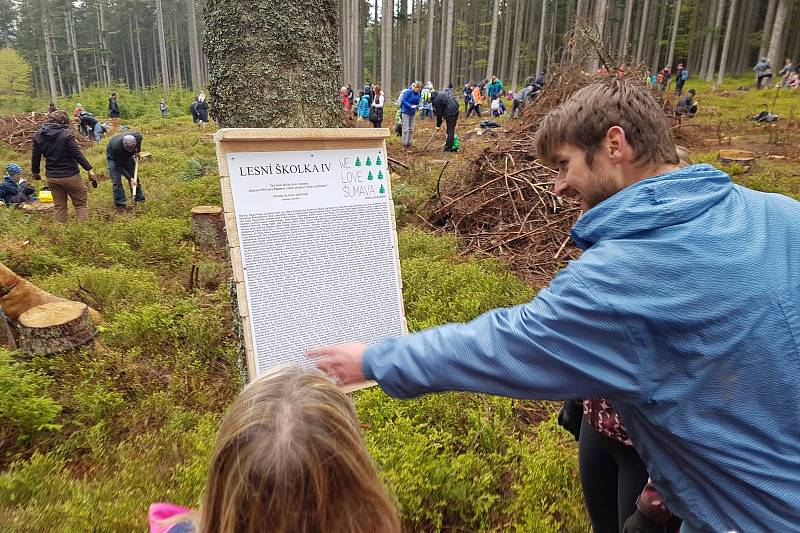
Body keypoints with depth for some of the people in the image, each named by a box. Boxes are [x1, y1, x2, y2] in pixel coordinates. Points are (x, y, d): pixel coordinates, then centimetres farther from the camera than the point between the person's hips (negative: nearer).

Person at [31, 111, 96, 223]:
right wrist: (89, 169, -14)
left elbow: (35, 157, 10)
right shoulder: (66, 134, -14)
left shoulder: (38, 135, 4)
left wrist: (35, 172, 23)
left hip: (51, 177, 6)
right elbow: (77, 154, -18)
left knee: (58, 206, 14)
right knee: (81, 203, 5)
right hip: (70, 176, -5)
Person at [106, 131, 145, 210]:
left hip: (128, 156, 4)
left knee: (135, 176, 4)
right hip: (113, 157, -4)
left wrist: (138, 151, -3)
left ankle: (139, 198, 16)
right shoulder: (116, 147, -42)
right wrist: (130, 178, -33)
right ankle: (120, 203, -2)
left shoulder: (138, 137, -34)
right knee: (116, 181, -11)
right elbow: (119, 166, -30)